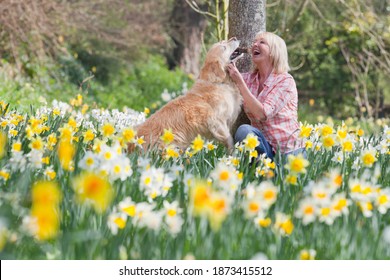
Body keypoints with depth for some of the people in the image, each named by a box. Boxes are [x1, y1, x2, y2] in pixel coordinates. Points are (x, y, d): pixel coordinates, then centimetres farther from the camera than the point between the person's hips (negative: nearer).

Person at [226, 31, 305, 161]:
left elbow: (262, 114, -19)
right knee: (243, 131, -26)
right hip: (264, 146, 4)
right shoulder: (248, 78, 7)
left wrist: (239, 82, -19)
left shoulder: (285, 81, -8)